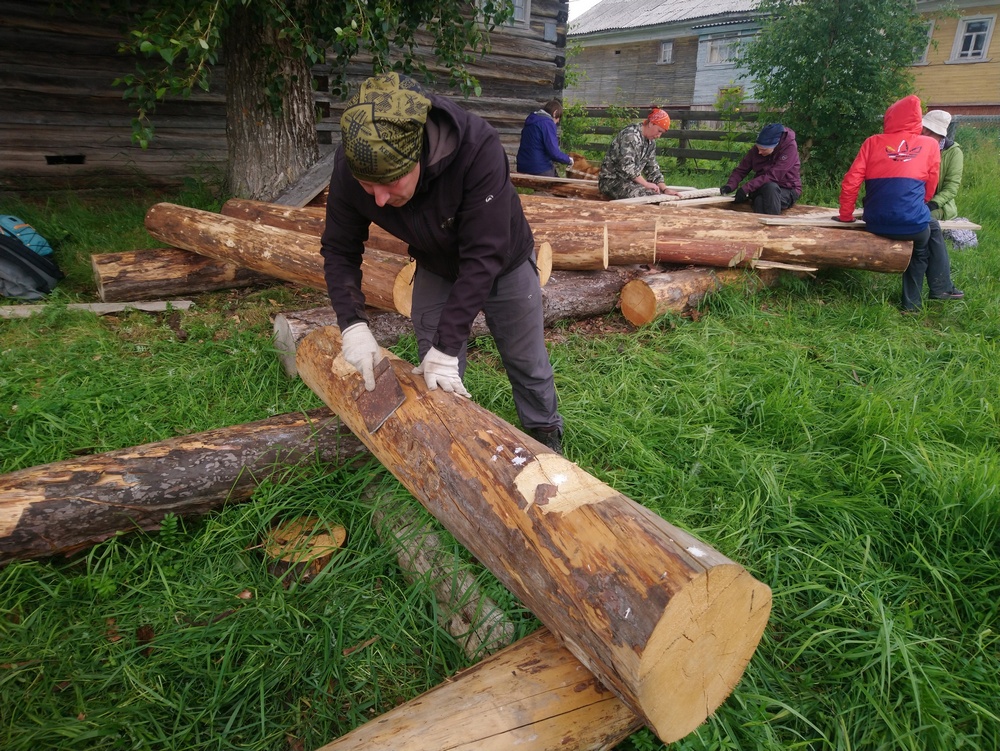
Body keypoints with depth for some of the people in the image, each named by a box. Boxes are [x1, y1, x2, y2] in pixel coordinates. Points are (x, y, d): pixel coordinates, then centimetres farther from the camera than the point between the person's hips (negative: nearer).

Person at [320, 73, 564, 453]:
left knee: (527, 363, 14)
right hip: (436, 269, 3)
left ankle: (547, 437, 39)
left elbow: (484, 256, -38)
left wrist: (447, 346, -37)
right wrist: (353, 324, -28)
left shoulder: (478, 147, -41)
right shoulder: (350, 164, -28)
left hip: (503, 264, -2)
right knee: (435, 380, 4)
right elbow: (340, 249, -15)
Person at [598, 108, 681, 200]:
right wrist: (646, 184, -24)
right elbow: (627, 166, -27)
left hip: (629, 180, 9)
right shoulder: (630, 135, -17)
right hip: (611, 180, -9)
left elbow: (652, 168, 12)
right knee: (644, 196, -29)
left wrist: (665, 189, -2)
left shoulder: (651, 142, 11)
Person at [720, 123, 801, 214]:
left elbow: (773, 176, -25)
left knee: (770, 187, -37)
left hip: (787, 191, -3)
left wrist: (746, 188, -29)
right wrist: (730, 185, -19)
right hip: (764, 189, 3)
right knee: (759, 202, -34)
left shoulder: (790, 147, -18)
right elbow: (741, 170, 1)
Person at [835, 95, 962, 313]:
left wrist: (845, 216, 17)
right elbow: (930, 190, 16)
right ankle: (941, 288, 34)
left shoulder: (873, 142, 8)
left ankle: (912, 303, 32)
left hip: (876, 225, 2)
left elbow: (850, 182, 4)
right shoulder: (930, 145, 8)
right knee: (932, 229, 34)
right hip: (912, 224, -2)